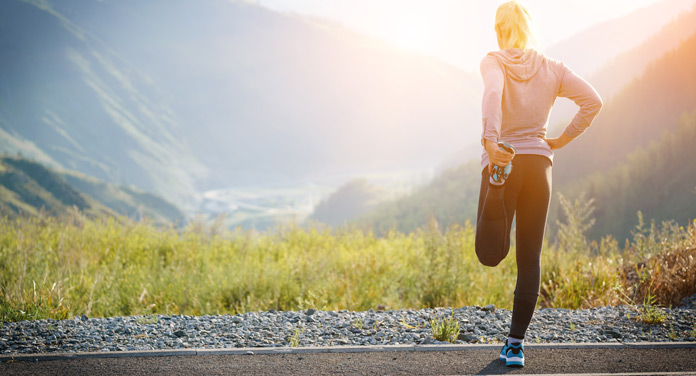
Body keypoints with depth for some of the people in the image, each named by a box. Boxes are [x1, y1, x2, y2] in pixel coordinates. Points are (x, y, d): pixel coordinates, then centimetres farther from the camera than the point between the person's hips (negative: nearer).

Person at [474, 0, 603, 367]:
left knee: (491, 254, 6)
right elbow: (592, 100, -1)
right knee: (529, 259, 7)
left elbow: (493, 93, -24)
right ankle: (516, 344, 7)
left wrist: (489, 139, -36)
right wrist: (562, 139, 7)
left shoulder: (493, 62, -2)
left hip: (501, 158, -3)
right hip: (538, 163, 3)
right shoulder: (551, 68, 7)